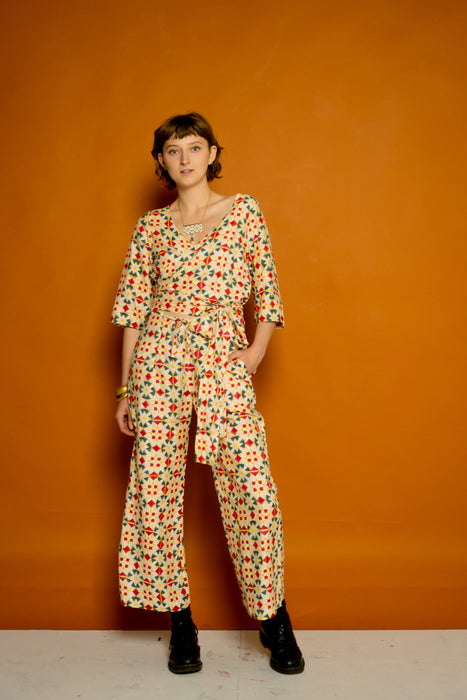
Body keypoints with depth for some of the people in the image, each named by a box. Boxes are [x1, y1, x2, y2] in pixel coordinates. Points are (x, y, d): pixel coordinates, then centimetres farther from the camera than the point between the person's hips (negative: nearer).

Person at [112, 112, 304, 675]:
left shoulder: (244, 211, 9)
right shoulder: (151, 226, 11)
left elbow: (266, 290, 10)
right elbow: (134, 307, 9)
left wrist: (257, 350, -5)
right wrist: (126, 388, 7)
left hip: (225, 360, -1)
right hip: (159, 360, 2)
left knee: (252, 485, -6)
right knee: (156, 482, 1)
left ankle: (273, 617, 16)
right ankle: (180, 620, 20)